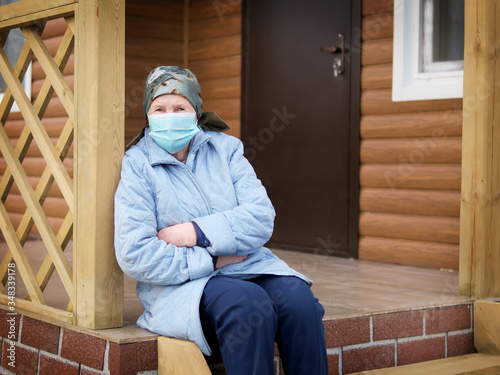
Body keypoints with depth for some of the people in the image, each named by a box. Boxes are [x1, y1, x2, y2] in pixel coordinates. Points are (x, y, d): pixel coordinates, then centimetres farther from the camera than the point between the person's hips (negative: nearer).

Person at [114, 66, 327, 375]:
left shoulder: (225, 148, 10)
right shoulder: (138, 164, -1)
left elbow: (262, 217, -2)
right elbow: (135, 256, -11)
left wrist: (198, 233, -14)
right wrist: (211, 260, -12)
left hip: (246, 267, 4)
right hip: (182, 283, -3)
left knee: (298, 298, -27)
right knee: (248, 303, -33)